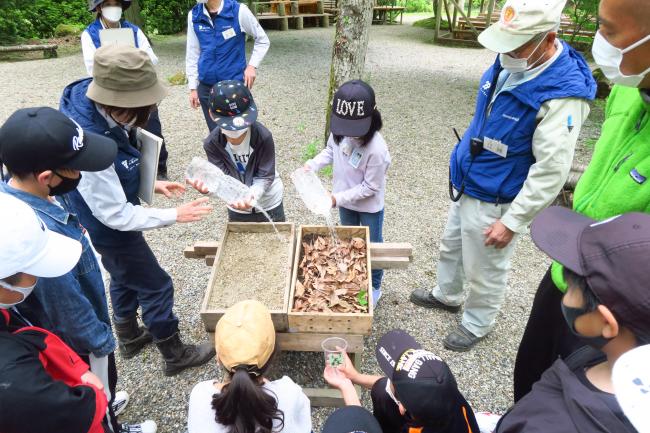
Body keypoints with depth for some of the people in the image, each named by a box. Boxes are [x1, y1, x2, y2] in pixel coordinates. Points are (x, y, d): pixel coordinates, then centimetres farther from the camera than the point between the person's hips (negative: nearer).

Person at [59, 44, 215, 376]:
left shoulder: (95, 109, -13)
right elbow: (117, 215, -29)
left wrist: (149, 183, 2)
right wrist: (175, 216, -23)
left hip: (112, 216, 9)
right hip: (109, 228, -9)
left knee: (125, 277, 27)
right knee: (156, 287, 8)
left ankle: (129, 338, 52)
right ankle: (175, 355, 30)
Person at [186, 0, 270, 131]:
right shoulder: (194, 15, 2)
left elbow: (262, 40, 3)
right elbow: (192, 53, 8)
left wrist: (252, 65, -10)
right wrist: (193, 87, 7)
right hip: (206, 87, 3)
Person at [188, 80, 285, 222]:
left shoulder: (263, 136, -27)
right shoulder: (212, 143, -18)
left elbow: (265, 176, -24)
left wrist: (252, 196, -43)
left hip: (269, 204, -2)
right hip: (237, 207, 2)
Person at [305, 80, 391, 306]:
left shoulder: (376, 149, -36)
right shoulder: (339, 131, -19)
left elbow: (370, 188, -26)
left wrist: (338, 198, -28)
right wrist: (312, 164, -14)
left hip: (369, 205, -6)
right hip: (346, 200, 6)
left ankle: (374, 288, 42)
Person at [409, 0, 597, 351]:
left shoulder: (562, 93, -26)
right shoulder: (509, 64, -2)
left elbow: (551, 172, -25)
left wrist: (513, 222, -21)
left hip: (493, 201, -8)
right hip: (464, 185, 8)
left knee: (484, 270, 12)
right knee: (450, 247, 26)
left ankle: (477, 324, 38)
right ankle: (446, 295, 51)